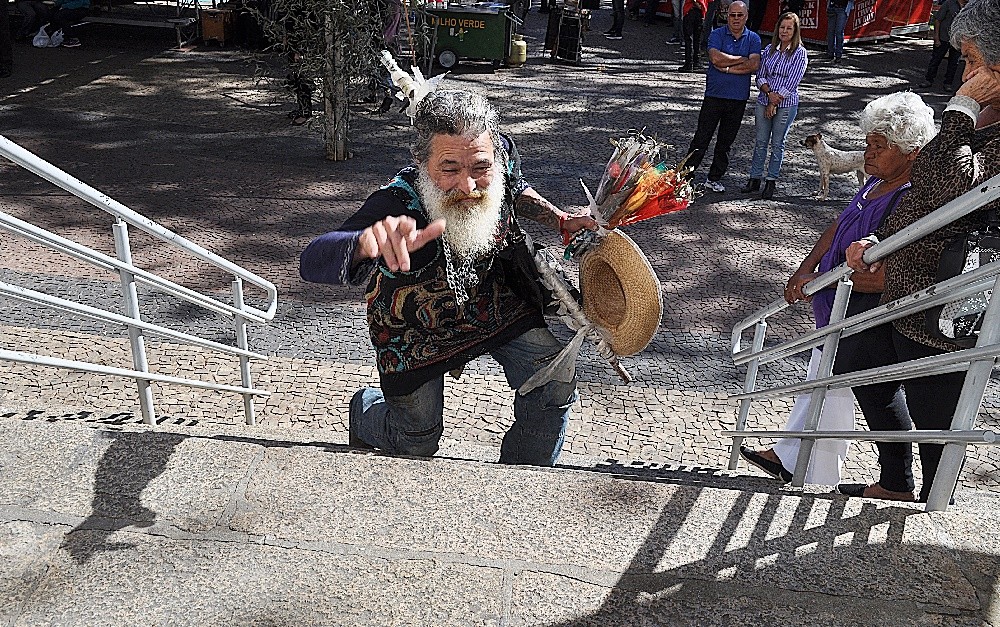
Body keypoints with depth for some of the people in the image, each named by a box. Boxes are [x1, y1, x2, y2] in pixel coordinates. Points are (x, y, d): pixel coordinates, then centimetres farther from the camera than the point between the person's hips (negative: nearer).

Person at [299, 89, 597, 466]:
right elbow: (312, 265, -55)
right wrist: (368, 242, -76)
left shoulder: (501, 157, -24)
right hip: (418, 328, -3)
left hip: (495, 301, 3)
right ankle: (365, 411, 50)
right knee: (417, 443, 13)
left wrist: (562, 222, -5)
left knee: (556, 388, -10)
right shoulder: (397, 206, -40)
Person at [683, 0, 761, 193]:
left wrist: (727, 68, -13)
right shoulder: (717, 34, 0)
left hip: (739, 98, 3)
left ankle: (714, 179, 19)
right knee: (702, 137, -3)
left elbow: (754, 65, -9)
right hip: (714, 95, -2)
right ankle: (685, 174, 2)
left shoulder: (753, 39, 6)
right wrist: (742, 59, -9)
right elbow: (716, 58, -17)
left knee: (726, 141, 9)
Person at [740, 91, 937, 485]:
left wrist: (819, 280, -26)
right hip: (836, 310, 9)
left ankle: (818, 483, 27)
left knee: (832, 393, 7)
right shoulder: (878, 182, 2)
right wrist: (805, 269, 0)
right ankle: (788, 457, 39)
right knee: (817, 383, 21)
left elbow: (884, 277, -34)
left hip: (860, 324, -9)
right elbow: (838, 228, 12)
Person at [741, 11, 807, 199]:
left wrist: (774, 102, -11)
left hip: (786, 105, -4)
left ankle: (771, 182, 13)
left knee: (777, 144, 5)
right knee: (760, 142, 7)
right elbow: (760, 76, 4)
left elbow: (791, 83, -11)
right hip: (764, 101, 4)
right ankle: (755, 179, 16)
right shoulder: (770, 49, 6)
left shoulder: (799, 53, -6)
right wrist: (769, 93, -13)